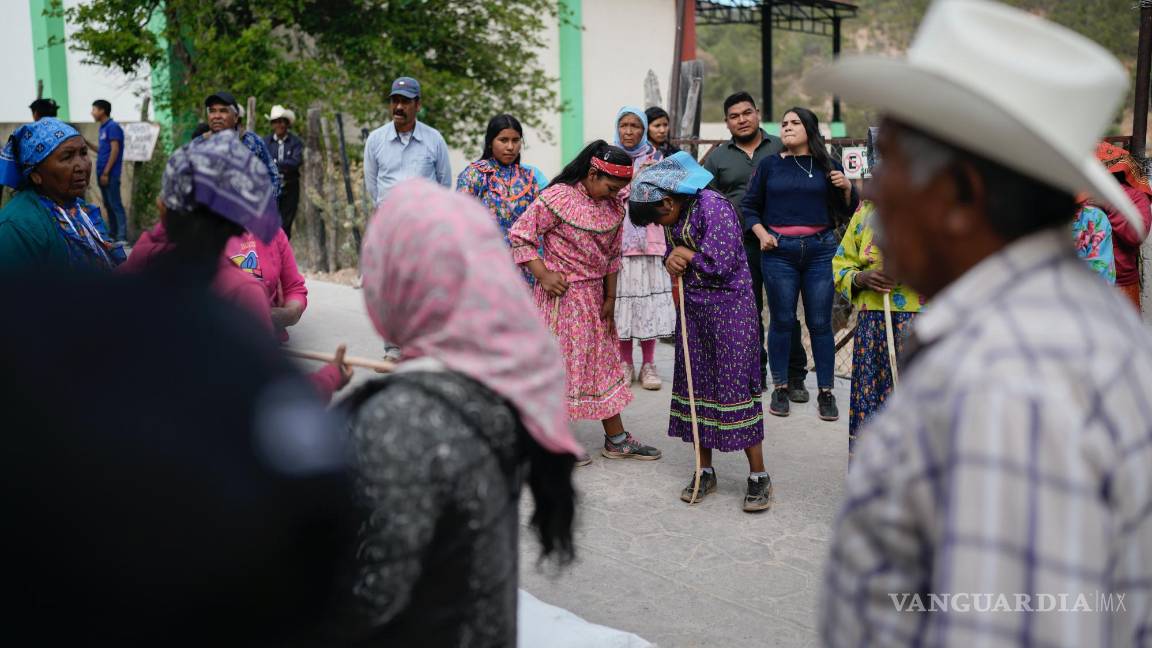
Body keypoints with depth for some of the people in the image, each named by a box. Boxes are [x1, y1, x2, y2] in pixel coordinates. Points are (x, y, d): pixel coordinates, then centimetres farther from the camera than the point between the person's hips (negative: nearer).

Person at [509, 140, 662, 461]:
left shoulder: (614, 205, 4)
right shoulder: (559, 197, -17)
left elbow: (612, 254, 12)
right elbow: (521, 235, -14)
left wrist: (610, 297, 11)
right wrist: (543, 275, -20)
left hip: (594, 296, 8)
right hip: (560, 294, -7)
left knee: (604, 361, 12)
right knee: (558, 362, 0)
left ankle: (616, 439, 22)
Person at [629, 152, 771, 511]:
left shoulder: (713, 207, -19)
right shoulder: (678, 212, 7)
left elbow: (720, 263, -23)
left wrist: (686, 257, -7)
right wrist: (675, 260, -5)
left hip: (728, 306, -8)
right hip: (694, 307, 8)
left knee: (735, 384, -5)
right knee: (697, 384, 10)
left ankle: (758, 475, 5)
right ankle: (705, 471, 20)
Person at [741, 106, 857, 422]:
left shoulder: (828, 165, 8)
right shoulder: (769, 165, 7)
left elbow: (848, 210, 12)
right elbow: (749, 205, 12)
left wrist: (847, 188, -7)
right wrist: (761, 234, -3)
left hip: (820, 250, 0)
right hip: (778, 251, 0)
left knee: (820, 323, 2)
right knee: (782, 321, 5)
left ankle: (825, 392, 10)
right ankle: (780, 388, 16)